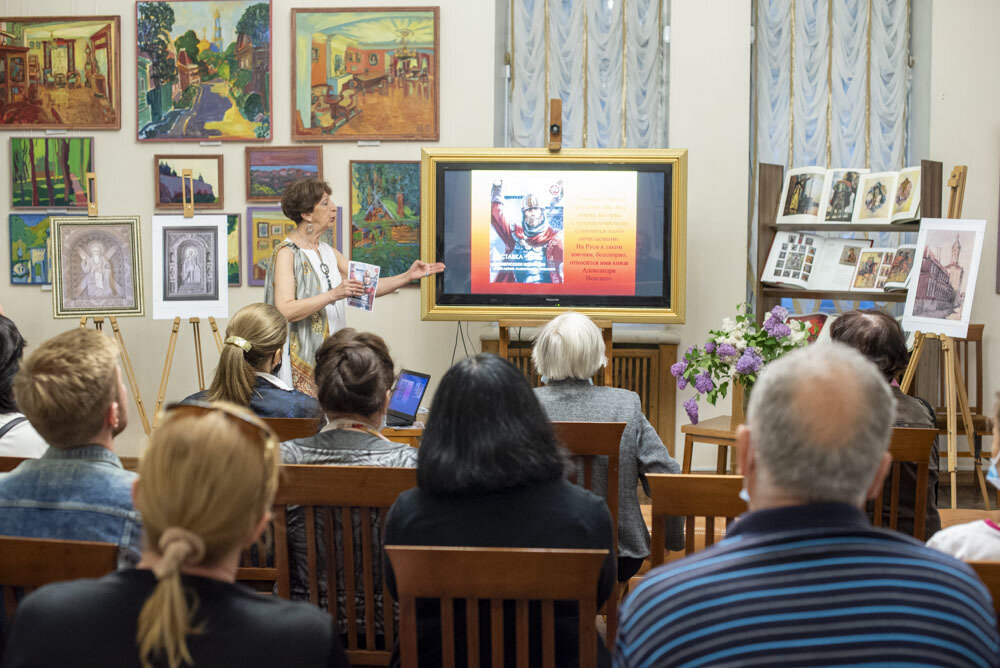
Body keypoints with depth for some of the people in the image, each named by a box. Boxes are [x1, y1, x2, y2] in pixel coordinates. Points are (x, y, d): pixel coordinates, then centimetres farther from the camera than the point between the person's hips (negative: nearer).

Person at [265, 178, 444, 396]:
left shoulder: (328, 253, 15)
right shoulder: (286, 252, -9)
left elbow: (367, 287, 15)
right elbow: (284, 311, -20)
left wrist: (408, 276, 4)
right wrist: (333, 295, -25)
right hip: (300, 359, -7)